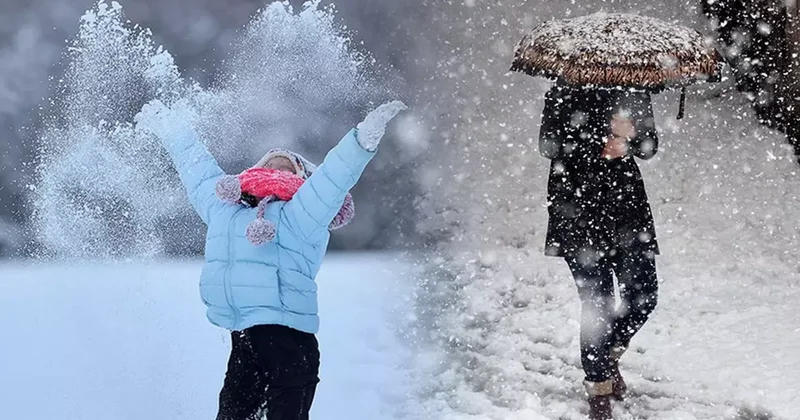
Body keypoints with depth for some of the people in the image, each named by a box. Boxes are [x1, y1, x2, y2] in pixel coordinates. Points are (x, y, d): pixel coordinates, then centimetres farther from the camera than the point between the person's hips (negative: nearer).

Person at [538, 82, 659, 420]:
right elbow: (550, 145, -13)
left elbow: (649, 148, 6)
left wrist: (628, 137, -17)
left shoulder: (634, 91, 6)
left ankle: (608, 356, 31)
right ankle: (599, 386, 9)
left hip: (626, 202, 5)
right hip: (579, 207, -4)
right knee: (597, 302, -6)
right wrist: (602, 142, -23)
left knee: (643, 297, 3)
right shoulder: (568, 91, -6)